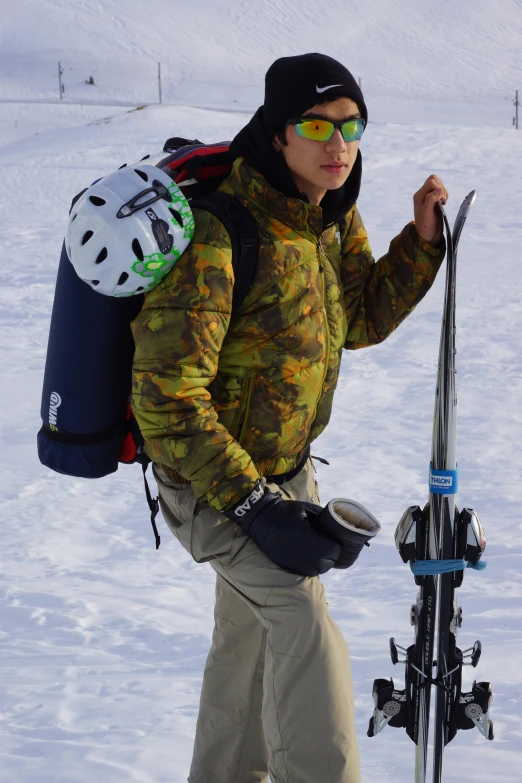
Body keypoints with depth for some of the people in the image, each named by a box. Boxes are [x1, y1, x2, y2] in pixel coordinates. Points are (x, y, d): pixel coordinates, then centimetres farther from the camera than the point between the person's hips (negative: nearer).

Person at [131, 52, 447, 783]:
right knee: (305, 626, -22)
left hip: (284, 468, 9)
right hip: (208, 477, -9)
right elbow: (166, 398, -30)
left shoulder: (333, 217, -5)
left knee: (251, 635, 23)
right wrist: (253, 507, -30)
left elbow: (363, 319, 11)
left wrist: (422, 241, -5)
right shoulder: (218, 236, -30)